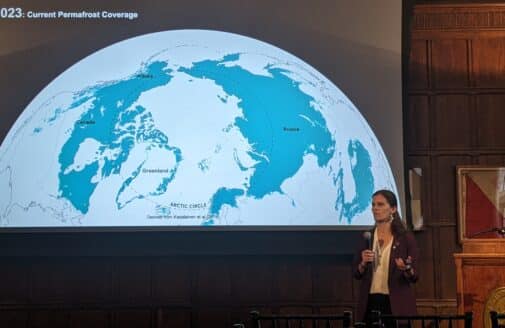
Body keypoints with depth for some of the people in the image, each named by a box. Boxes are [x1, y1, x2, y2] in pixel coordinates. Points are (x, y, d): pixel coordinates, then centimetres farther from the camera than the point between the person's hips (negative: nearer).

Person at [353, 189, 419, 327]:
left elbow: (414, 277, -2)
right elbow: (356, 274, 8)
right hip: (370, 302, 2)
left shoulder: (405, 238, -1)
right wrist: (364, 263, -12)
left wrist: (406, 269, -22)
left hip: (397, 304, -2)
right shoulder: (366, 237, 7)